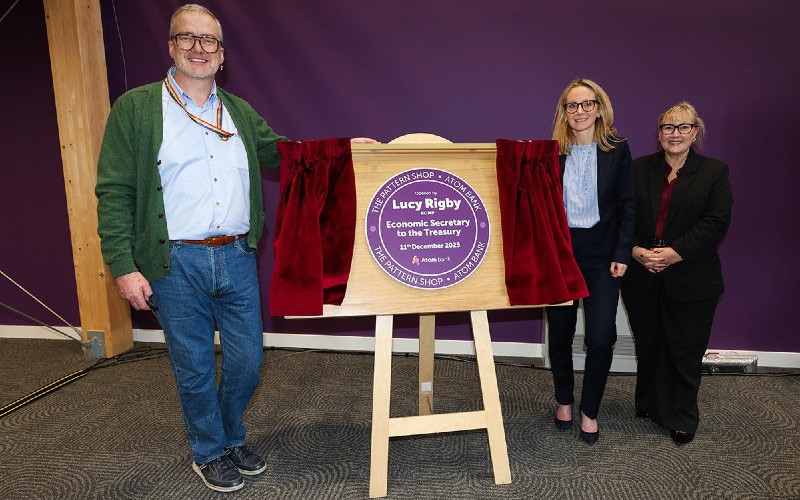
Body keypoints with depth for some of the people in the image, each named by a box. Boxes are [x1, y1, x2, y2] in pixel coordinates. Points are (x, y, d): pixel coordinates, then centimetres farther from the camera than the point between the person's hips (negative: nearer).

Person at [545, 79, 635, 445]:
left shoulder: (617, 150, 1)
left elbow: (627, 206, 1)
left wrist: (622, 254, -7)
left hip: (601, 253, -1)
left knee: (601, 337, -6)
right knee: (559, 334, 10)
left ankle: (589, 411, 15)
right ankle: (564, 401, 32)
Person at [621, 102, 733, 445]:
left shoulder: (714, 172, 2)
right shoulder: (639, 169, 7)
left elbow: (716, 223, -8)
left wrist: (675, 253, -17)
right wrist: (635, 250, -13)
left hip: (691, 280, -2)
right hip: (641, 277, 2)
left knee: (685, 350, 4)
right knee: (648, 345, 13)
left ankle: (682, 418, 22)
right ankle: (650, 405, 32)